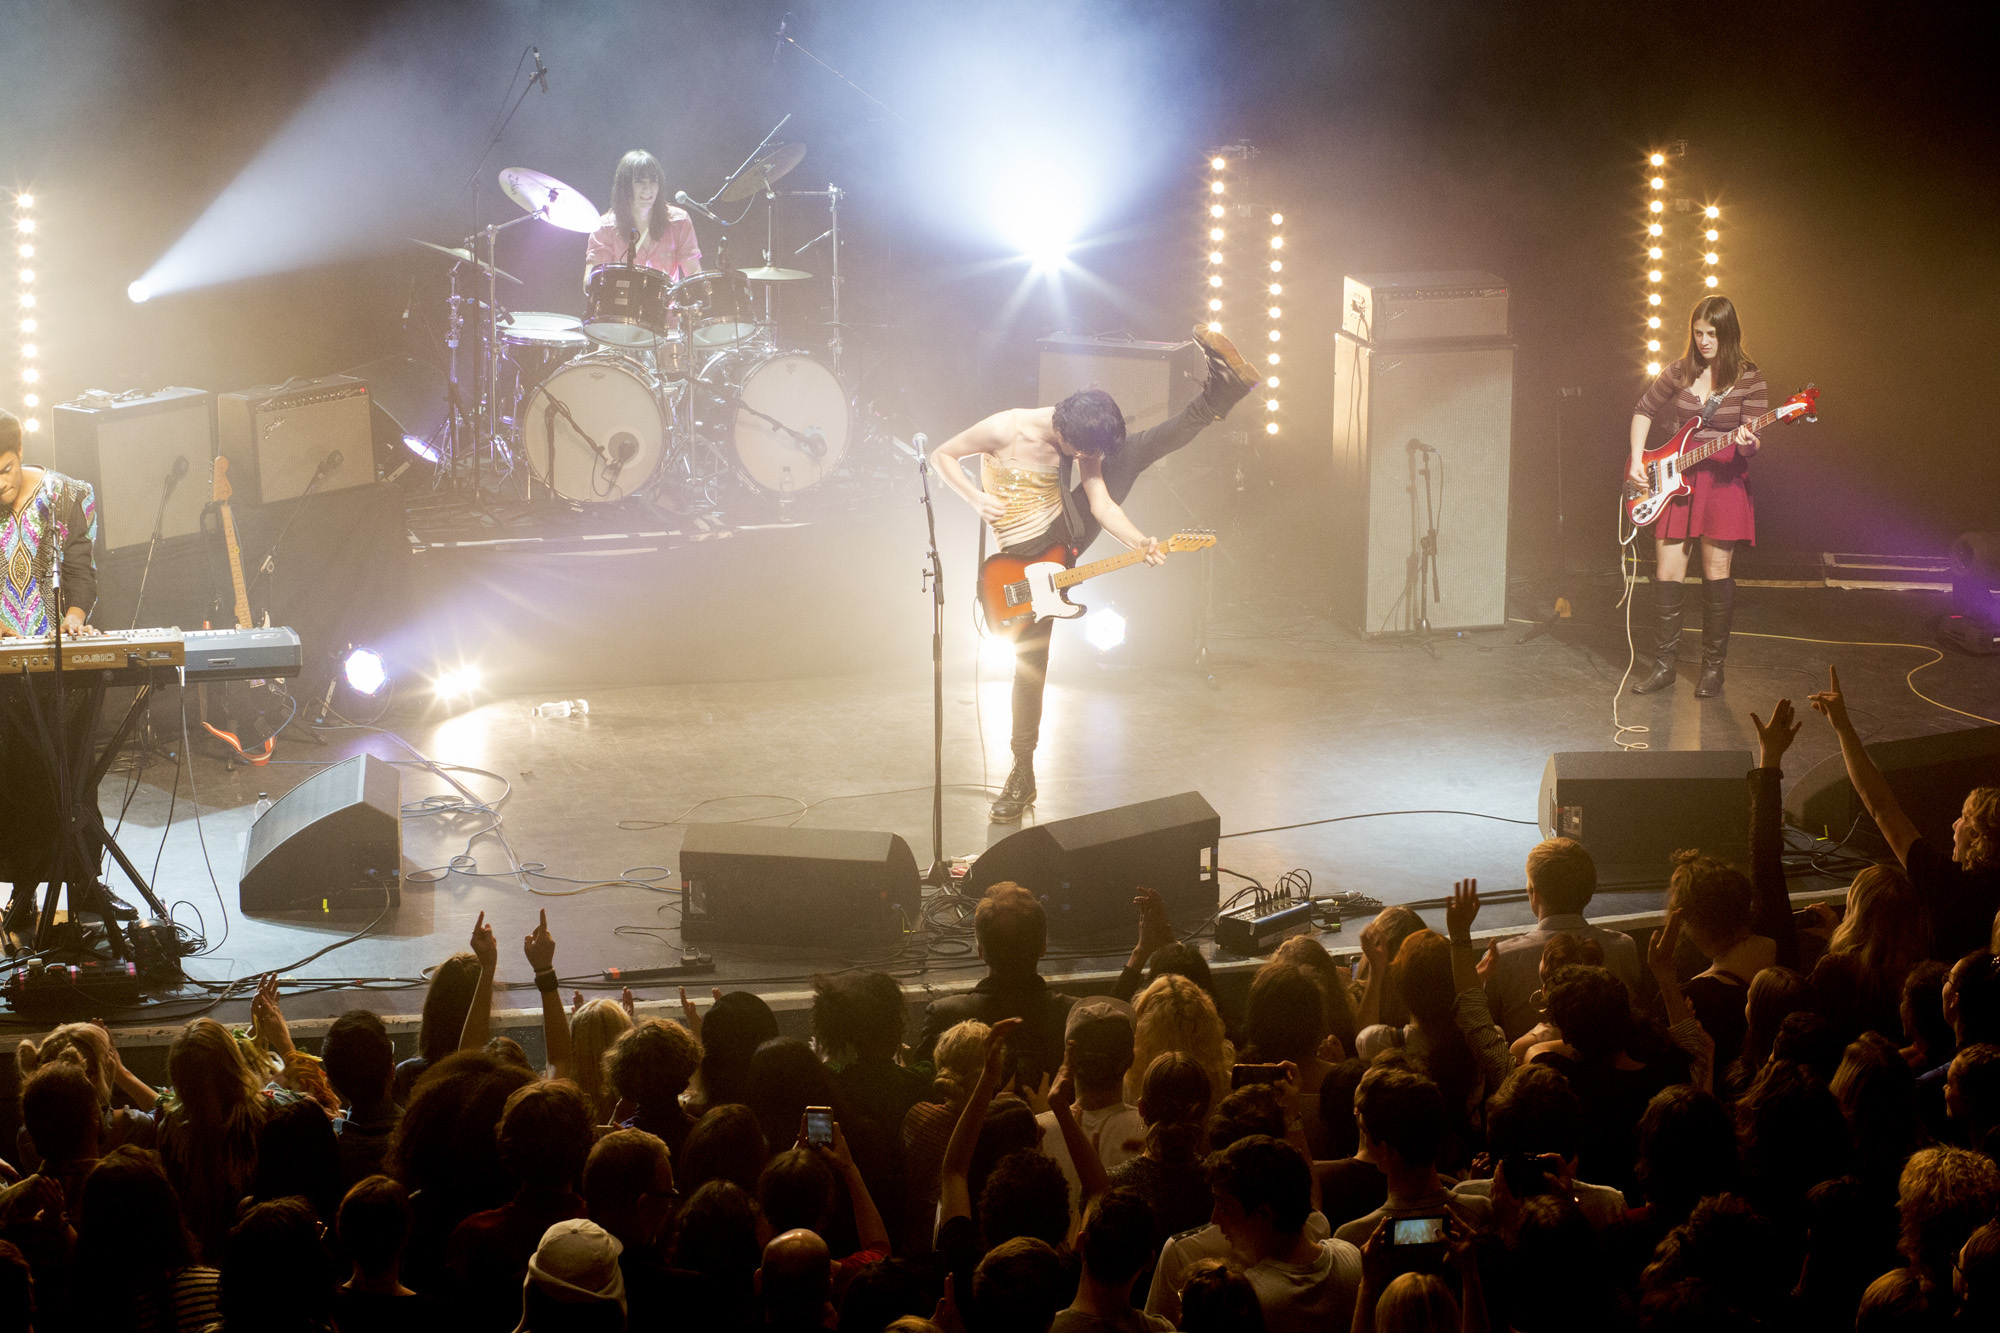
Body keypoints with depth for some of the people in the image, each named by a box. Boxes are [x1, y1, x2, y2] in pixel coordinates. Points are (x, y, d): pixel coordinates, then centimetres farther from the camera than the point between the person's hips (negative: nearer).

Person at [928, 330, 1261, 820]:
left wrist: (1139, 541, -33)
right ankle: (1022, 776, 6)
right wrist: (976, 499, -25)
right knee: (1030, 662, -4)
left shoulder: (1085, 440, -9)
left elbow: (1101, 503, -15)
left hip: (1067, 532, 3)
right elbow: (941, 456, -11)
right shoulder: (1005, 430, -21)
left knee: (1131, 454, -12)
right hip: (1026, 556, -3)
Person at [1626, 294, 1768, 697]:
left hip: (1724, 481, -3)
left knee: (1716, 573, -1)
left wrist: (1746, 443, -31)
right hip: (1674, 482, 3)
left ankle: (1713, 667, 10)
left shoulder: (1750, 380, -5)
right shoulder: (1681, 372, 4)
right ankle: (1663, 665, 11)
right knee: (1667, 573, 1)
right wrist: (1637, 460, 6)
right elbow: (1644, 410, 16)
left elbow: (1752, 445, -8)